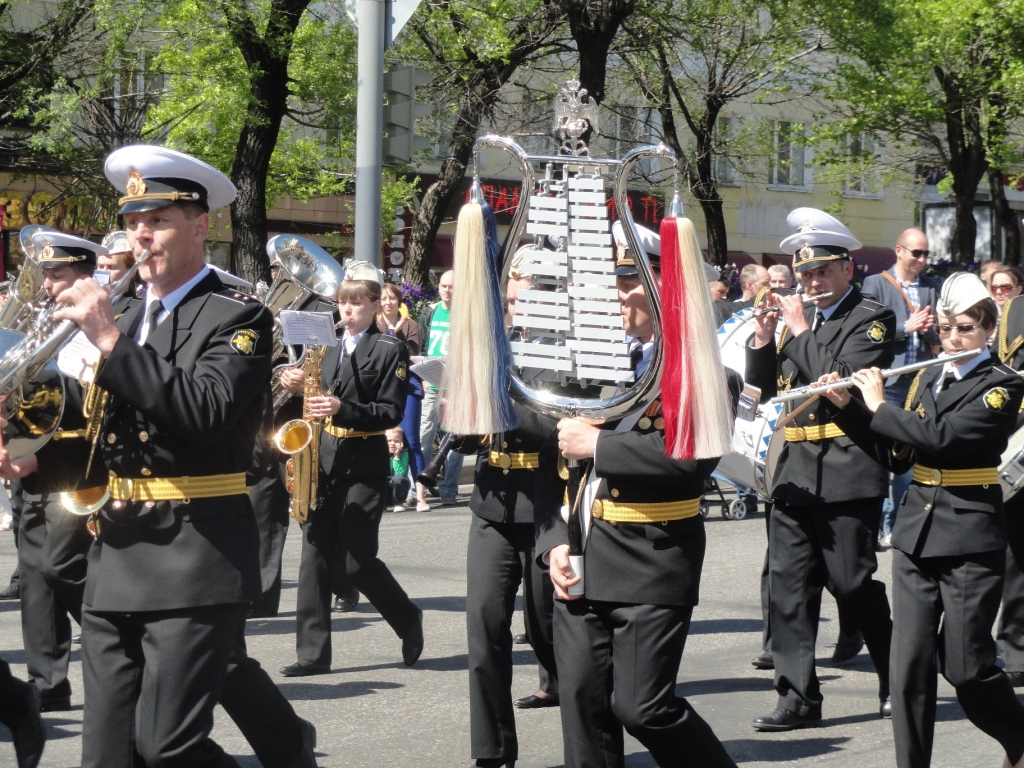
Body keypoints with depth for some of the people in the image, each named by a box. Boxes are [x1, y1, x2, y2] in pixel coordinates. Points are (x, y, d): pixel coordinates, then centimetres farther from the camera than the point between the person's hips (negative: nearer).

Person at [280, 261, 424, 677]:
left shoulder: (390, 350, -4)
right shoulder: (330, 348, 15)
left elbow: (391, 412, -11)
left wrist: (342, 408, -24)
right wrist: (303, 386, -2)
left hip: (364, 467, -6)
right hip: (323, 463, 6)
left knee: (359, 561, -5)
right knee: (315, 556, 0)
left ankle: (408, 620, 21)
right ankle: (313, 653, 3)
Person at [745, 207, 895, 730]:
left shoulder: (872, 319, -3)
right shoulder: (795, 319, 15)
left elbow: (846, 379, -18)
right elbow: (765, 390, 15)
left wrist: (800, 331, -13)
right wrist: (763, 338, 0)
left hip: (847, 471, -6)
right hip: (795, 471, 6)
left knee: (854, 583, 0)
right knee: (789, 583, 2)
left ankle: (897, 684, 18)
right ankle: (798, 696, 6)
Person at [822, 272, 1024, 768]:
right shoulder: (927, 379, 14)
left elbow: (942, 437, -22)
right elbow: (895, 455, 14)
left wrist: (879, 406, -13)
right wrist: (847, 407, 4)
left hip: (970, 541, -5)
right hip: (916, 535, 5)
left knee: (964, 666, -1)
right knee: (909, 663, -2)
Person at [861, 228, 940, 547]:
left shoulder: (933, 288, 12)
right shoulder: (875, 284, 2)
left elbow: (941, 335, 10)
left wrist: (928, 329, -11)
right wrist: (906, 327, -16)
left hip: (921, 381, 4)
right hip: (887, 381, -4)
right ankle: (879, 522, 3)